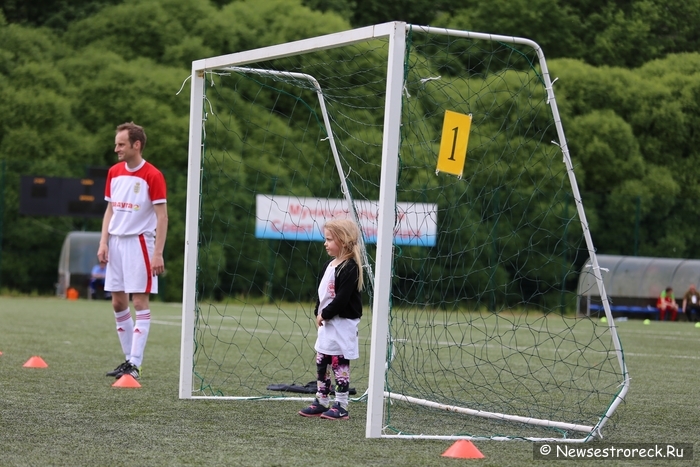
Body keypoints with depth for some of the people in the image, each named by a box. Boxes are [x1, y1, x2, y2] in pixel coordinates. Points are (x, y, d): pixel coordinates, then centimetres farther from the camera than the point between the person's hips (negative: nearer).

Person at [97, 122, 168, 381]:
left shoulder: (152, 175, -10)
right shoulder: (114, 172, 9)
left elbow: (162, 216, -11)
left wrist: (158, 253, -17)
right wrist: (103, 242, 5)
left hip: (139, 243, -7)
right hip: (116, 242, 7)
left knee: (140, 303, -6)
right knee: (118, 303, 8)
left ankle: (134, 364, -6)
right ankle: (129, 358, 18)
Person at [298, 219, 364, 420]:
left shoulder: (349, 268, -18)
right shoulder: (328, 266, 12)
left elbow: (342, 298, -23)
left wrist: (325, 314, -15)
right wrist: (318, 313, 3)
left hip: (343, 324, -9)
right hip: (326, 323, 9)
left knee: (339, 363, -4)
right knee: (321, 362, 13)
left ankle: (341, 406, 1)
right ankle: (321, 402, 20)